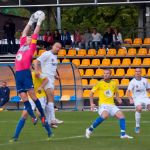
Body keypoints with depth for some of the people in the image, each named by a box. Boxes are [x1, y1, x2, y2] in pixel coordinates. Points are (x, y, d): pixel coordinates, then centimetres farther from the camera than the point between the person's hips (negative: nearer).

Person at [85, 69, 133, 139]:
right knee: (105, 115, -33)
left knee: (121, 116, -11)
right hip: (103, 104, -5)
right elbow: (92, 92, 3)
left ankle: (123, 134, -4)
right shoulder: (100, 83, -2)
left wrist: (118, 99, 7)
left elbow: (116, 92, 28)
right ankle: (90, 129, -21)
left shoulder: (113, 83, 10)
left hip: (112, 105, 5)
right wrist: (91, 103, -6)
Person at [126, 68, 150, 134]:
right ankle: (137, 126, -16)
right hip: (137, 98, -3)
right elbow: (128, 91, -14)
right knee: (139, 109, -30)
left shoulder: (145, 80, 5)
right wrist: (130, 99, -30)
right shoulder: (132, 82, -6)